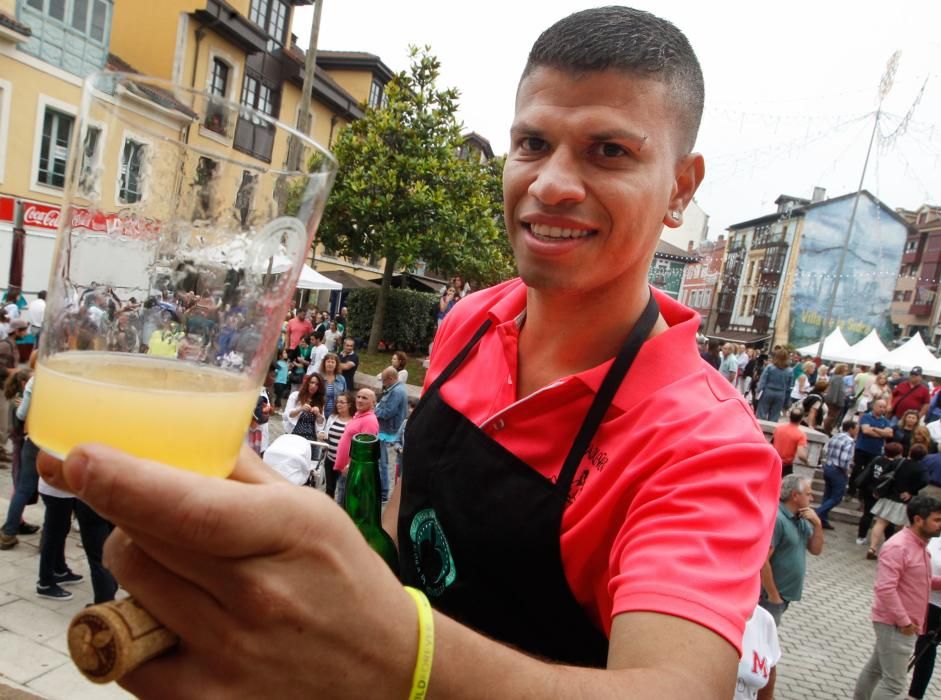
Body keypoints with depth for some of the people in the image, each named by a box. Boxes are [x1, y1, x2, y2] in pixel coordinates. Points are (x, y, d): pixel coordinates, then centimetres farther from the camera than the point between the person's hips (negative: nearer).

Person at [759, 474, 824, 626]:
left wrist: (817, 524, -6)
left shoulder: (800, 519, 6)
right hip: (770, 594, -9)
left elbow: (816, 550, 10)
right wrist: (773, 595, -20)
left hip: (785, 593, 9)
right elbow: (762, 561, -25)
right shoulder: (775, 519, -23)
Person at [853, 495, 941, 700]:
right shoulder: (898, 546, -22)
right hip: (895, 624, -9)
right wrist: (904, 621, -22)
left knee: (875, 669, 20)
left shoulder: (919, 544, 9)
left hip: (905, 623, 9)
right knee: (894, 682, -3)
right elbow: (885, 588, -27)